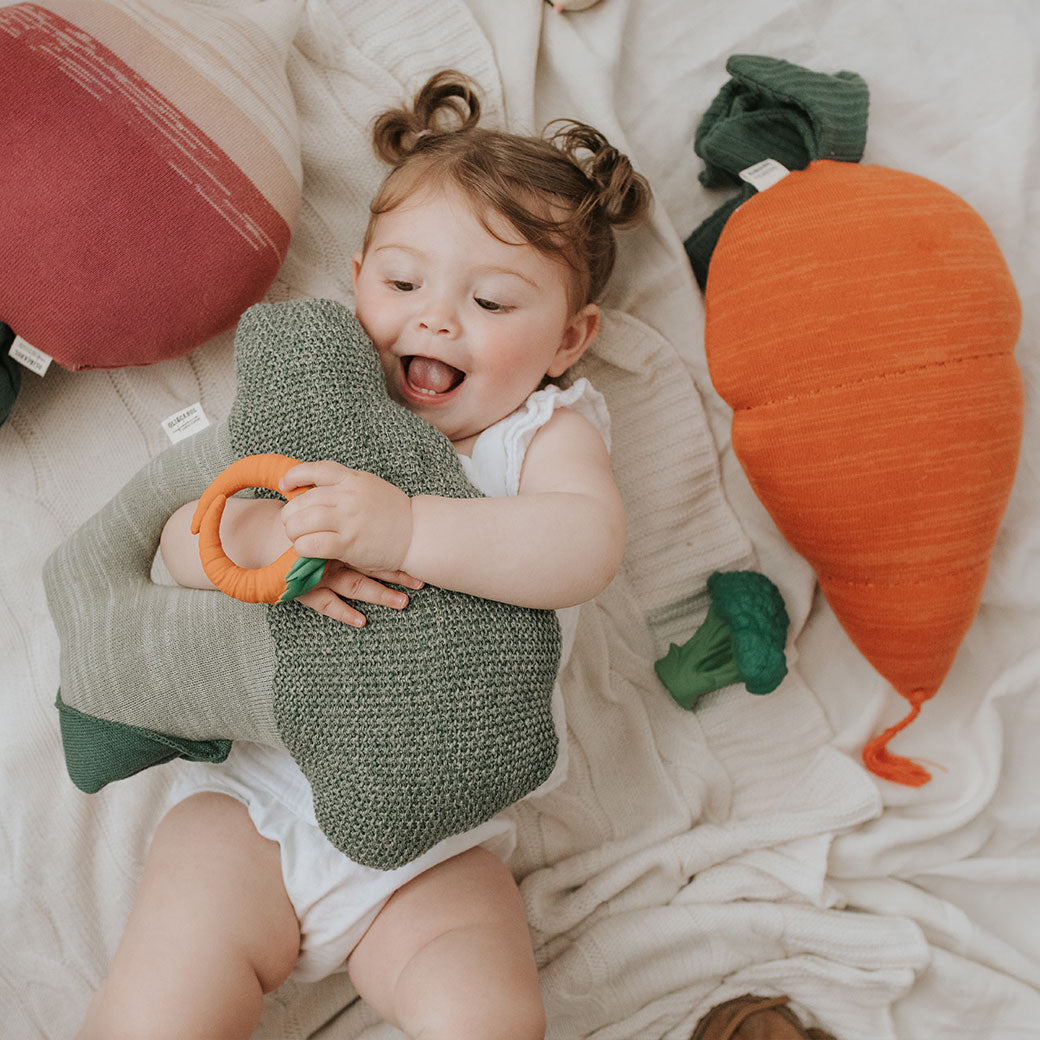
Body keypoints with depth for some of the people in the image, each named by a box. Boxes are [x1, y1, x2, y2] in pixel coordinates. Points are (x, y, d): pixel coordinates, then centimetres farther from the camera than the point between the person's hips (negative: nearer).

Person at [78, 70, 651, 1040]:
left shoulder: (547, 432, -2)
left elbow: (587, 545, -23)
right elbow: (182, 538, -2)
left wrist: (406, 529, -36)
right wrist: (265, 541, -25)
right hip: (257, 787, 2)